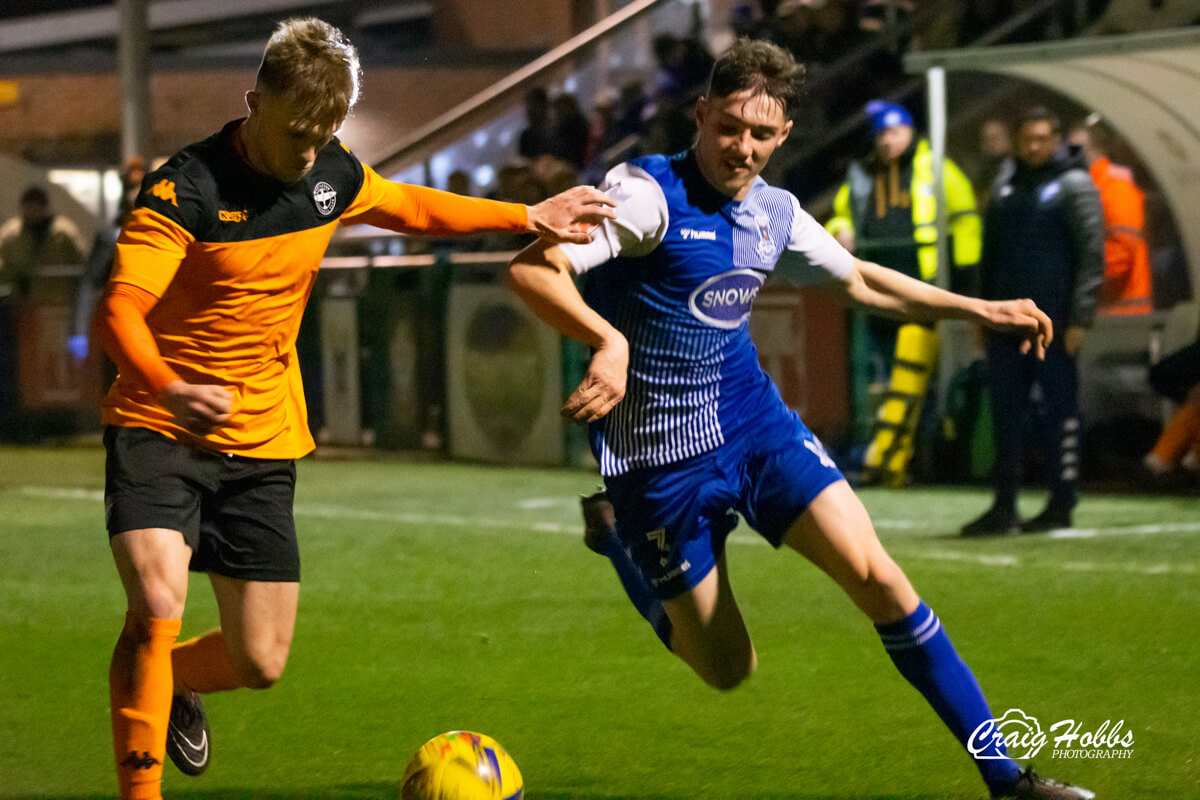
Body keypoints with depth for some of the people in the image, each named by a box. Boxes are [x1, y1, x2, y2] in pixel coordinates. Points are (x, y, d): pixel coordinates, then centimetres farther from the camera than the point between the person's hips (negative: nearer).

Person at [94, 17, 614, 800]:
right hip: (159, 433, -5)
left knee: (261, 662, 5)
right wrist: (168, 388, -50)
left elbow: (409, 207, 24)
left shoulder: (333, 173, 1)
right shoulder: (188, 187, -19)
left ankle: (174, 683, 39)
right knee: (157, 608, -28)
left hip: (263, 444, 5)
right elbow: (120, 306, -31)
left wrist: (530, 217, 24)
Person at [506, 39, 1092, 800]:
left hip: (756, 424, 5)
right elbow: (531, 269, -27)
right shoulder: (647, 193, -17)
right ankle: (617, 533, 31)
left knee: (875, 574, -13)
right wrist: (610, 341, -44)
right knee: (728, 670, 4)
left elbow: (861, 280, 25)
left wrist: (979, 308, 24)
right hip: (661, 456, -5)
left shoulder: (775, 213, 6)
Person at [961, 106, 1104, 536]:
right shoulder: (1005, 190, 16)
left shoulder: (1075, 186, -3)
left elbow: (1091, 254, -8)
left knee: (1060, 412, 0)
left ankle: (1061, 505, 6)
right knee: (1005, 415, 4)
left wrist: (1080, 319, -14)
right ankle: (1004, 506, 7)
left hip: (1053, 324, -6)